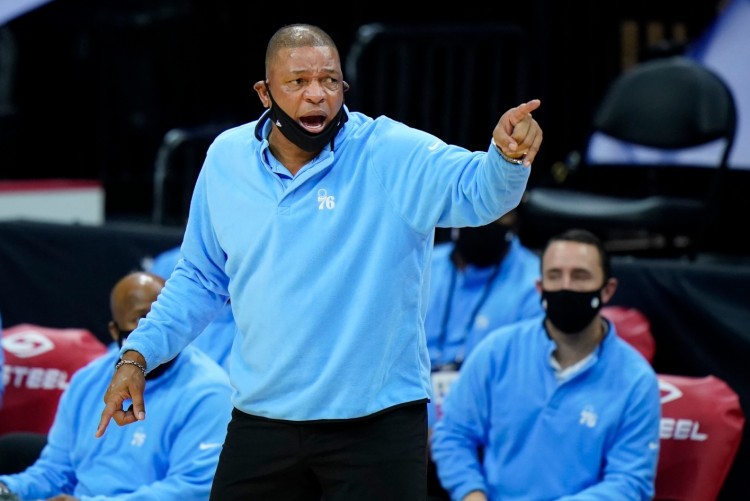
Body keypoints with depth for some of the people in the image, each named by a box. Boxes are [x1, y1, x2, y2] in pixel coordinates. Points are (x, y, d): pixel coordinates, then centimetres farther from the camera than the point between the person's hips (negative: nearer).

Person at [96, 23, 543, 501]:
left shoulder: (394, 154, -10)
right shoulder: (225, 159, 3)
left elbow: (476, 189, -27)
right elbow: (200, 279, 15)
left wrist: (507, 157, -49)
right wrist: (138, 355, 7)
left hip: (378, 424, -3)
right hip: (261, 421, 4)